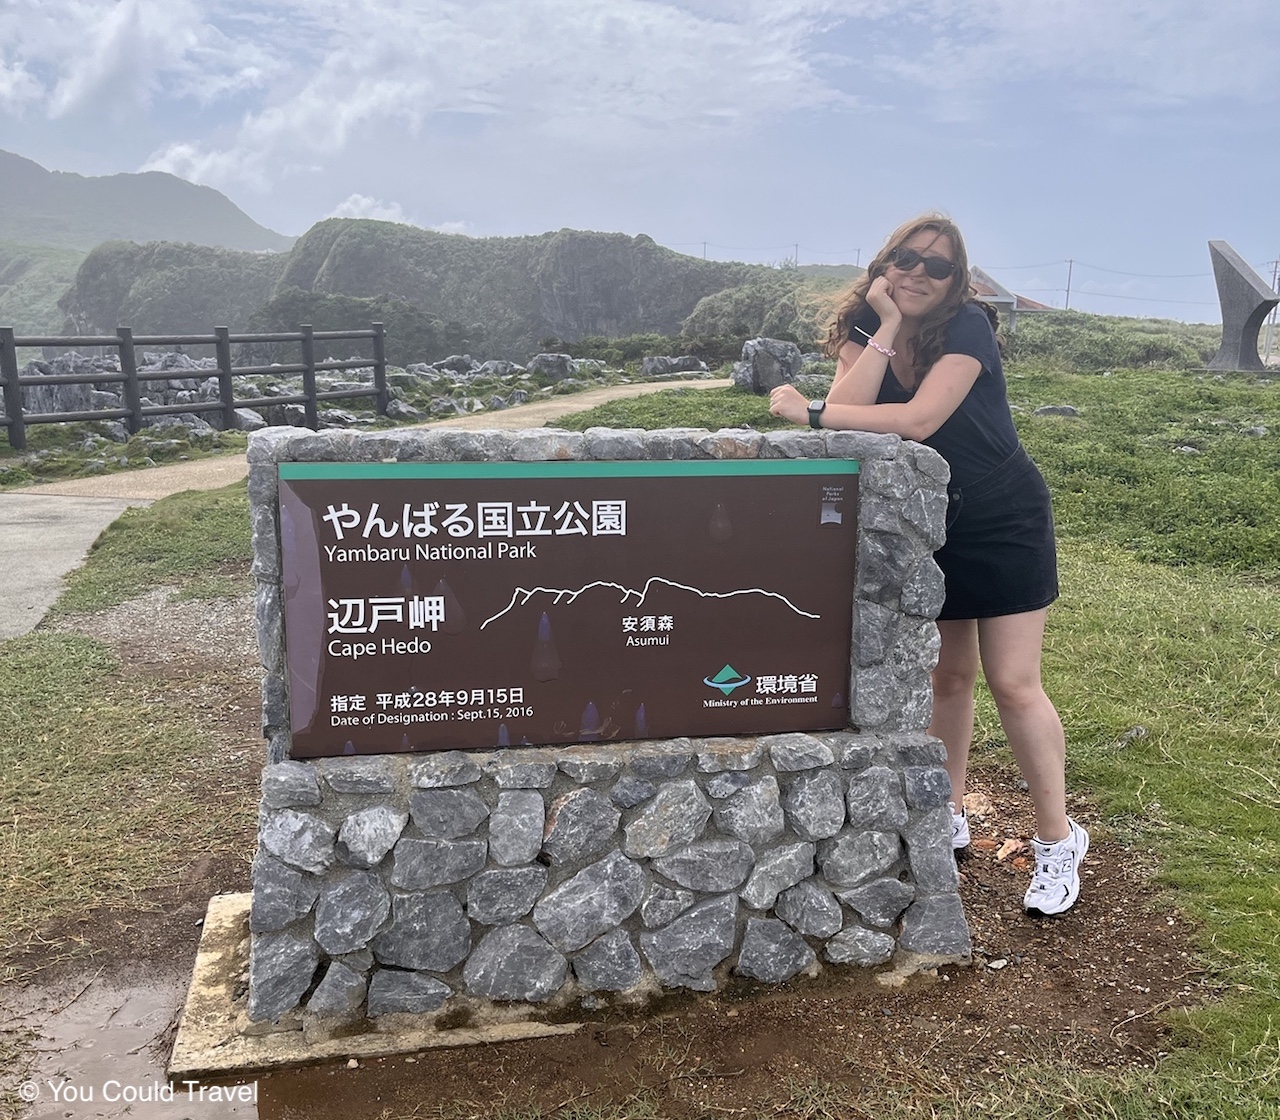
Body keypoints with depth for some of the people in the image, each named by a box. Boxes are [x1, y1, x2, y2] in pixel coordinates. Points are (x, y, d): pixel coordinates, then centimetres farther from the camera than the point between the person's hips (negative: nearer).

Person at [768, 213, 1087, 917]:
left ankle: (1057, 839, 13)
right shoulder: (864, 327, -3)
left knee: (1013, 684, -4)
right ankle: (950, 818, 29)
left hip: (1004, 522, -4)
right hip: (925, 523, 5)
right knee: (950, 674, 14)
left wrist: (810, 412, -29)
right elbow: (849, 410, -20)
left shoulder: (968, 326, -19)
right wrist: (887, 327, -24)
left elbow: (920, 419, -32)